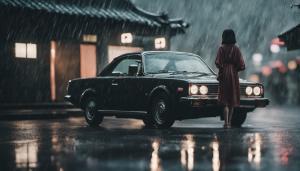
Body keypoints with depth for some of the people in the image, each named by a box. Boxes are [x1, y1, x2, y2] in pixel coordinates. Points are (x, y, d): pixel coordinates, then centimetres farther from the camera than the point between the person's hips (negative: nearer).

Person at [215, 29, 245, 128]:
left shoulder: (222, 48, -4)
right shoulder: (236, 49, 2)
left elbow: (218, 63, -13)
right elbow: (242, 66, -1)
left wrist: (222, 68, 6)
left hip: (224, 75, -2)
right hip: (234, 76, 2)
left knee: (225, 101, -3)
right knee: (232, 99, 13)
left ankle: (226, 122, -16)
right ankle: (229, 122, 18)